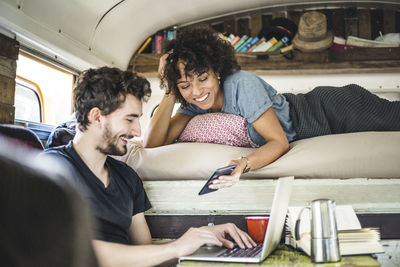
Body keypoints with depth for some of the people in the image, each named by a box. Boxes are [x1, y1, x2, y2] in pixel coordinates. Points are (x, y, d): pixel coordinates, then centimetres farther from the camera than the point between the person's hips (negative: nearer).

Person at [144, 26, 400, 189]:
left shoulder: (241, 84, -31)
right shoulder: (194, 105, -11)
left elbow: (279, 141, -29)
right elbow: (152, 144, -18)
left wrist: (244, 164, -47)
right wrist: (170, 94, -26)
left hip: (332, 110, -6)